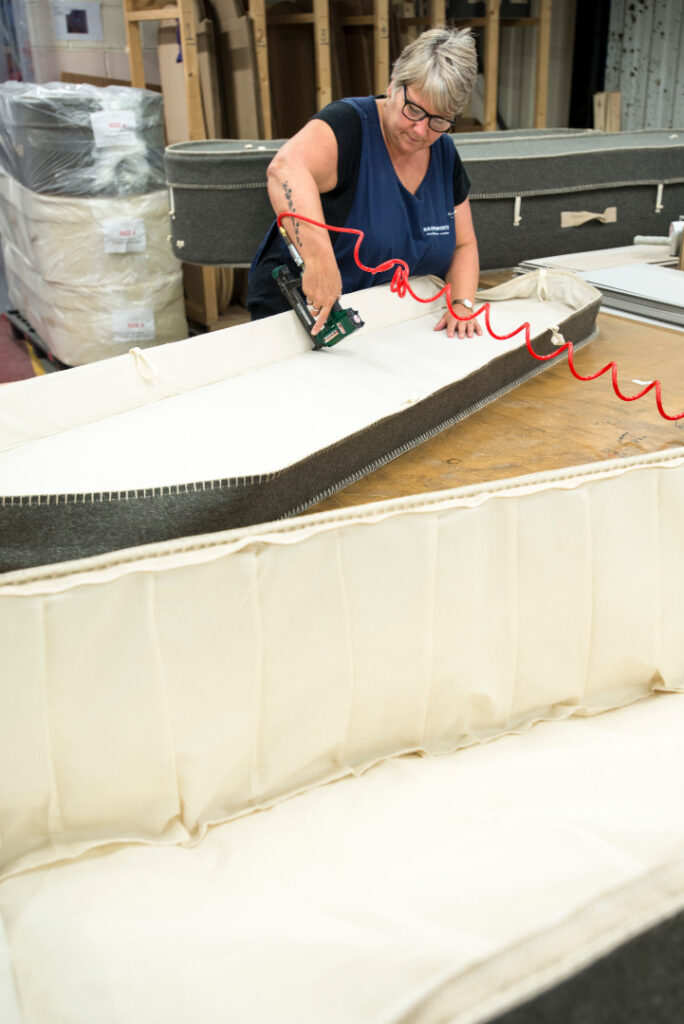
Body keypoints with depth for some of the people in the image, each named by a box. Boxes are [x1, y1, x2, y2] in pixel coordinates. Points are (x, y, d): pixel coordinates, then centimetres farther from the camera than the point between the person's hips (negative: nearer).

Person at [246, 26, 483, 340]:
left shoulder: (445, 154, 5)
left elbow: (463, 245, 12)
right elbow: (286, 167, -38)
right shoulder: (350, 123, -17)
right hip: (301, 317, -6)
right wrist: (319, 259, -50)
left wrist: (461, 304, -7)